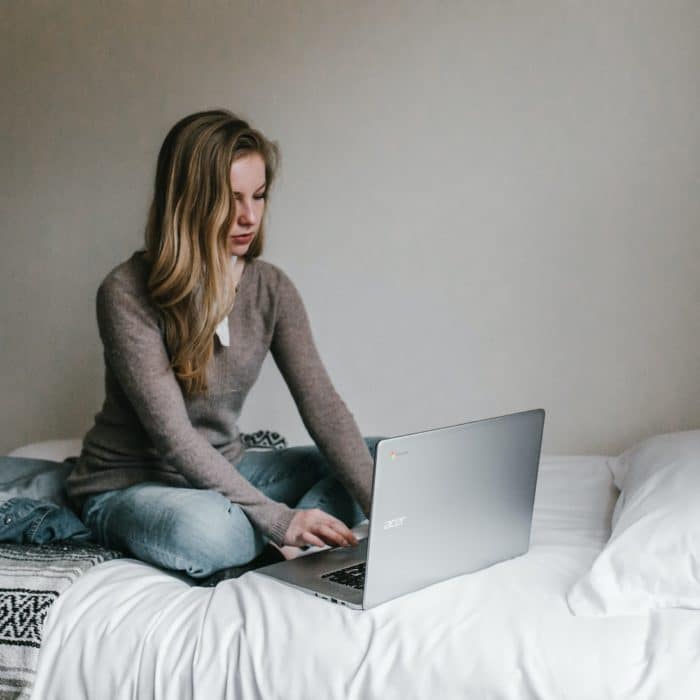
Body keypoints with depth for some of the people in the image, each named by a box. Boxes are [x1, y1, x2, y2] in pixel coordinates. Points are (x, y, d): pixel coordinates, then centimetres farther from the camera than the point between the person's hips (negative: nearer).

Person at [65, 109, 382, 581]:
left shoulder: (271, 288, -4)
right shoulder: (128, 294, -21)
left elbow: (322, 404, -12)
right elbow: (173, 436, -25)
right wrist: (279, 520, -32)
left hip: (224, 471, 6)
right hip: (127, 486, -6)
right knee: (204, 529, -40)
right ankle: (286, 543, -10)